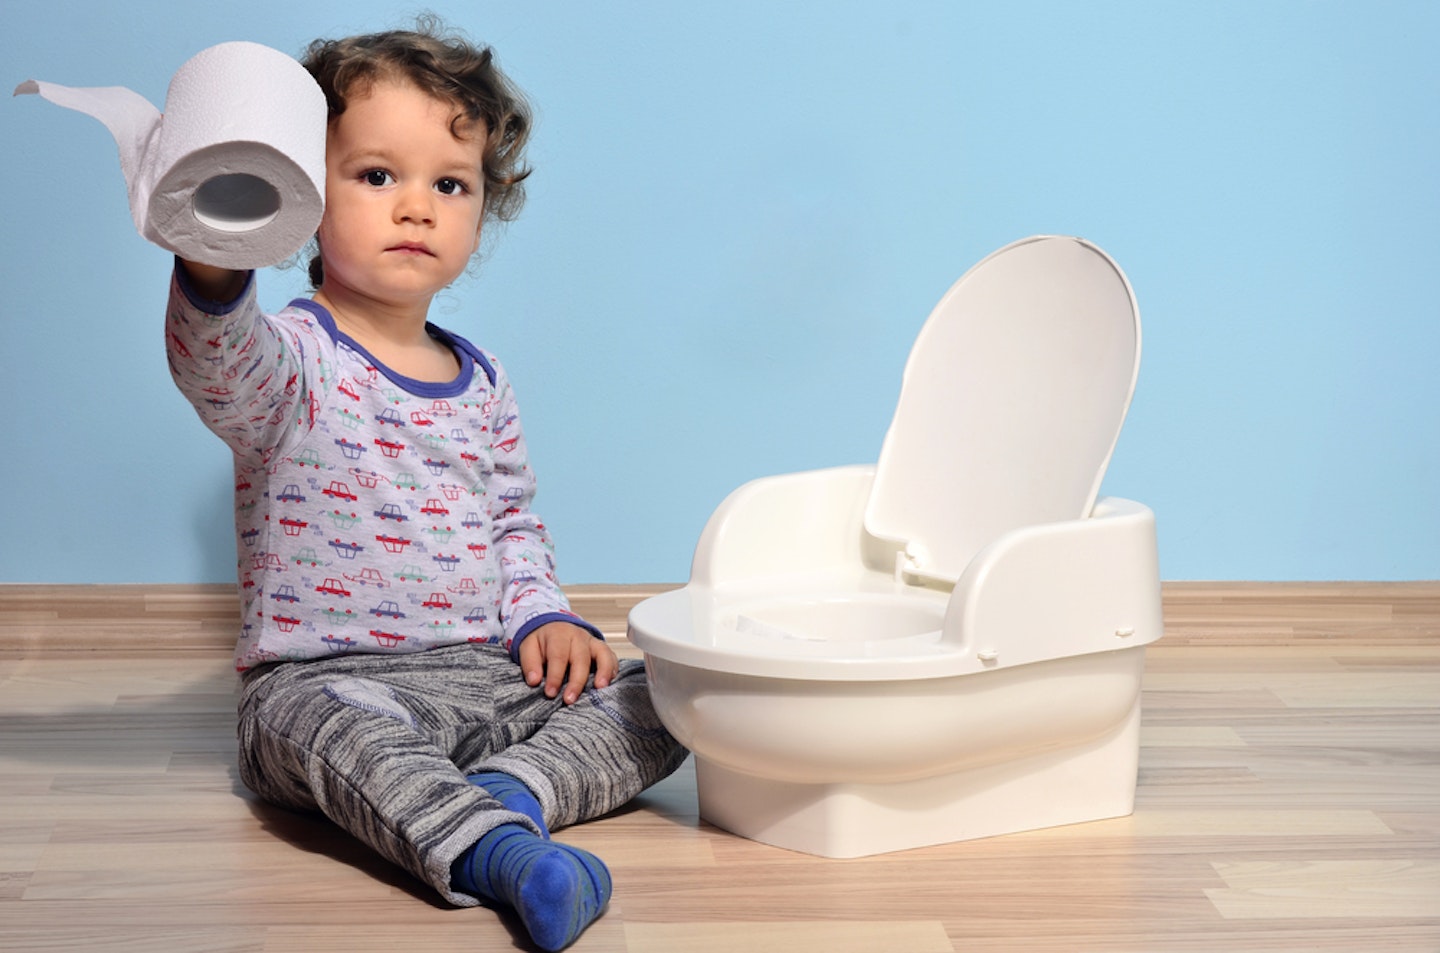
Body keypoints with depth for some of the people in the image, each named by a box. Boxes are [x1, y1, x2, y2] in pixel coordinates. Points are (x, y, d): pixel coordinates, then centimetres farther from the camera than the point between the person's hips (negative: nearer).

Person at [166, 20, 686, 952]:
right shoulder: (293, 358, -5)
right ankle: (494, 850, -55)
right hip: (322, 678, -5)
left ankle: (509, 791, -31)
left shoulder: (483, 381, 14)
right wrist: (213, 274, -51)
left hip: (485, 675, 6)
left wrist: (541, 615, 6)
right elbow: (221, 368, -30)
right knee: (337, 727, -39)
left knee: (659, 696, -11)